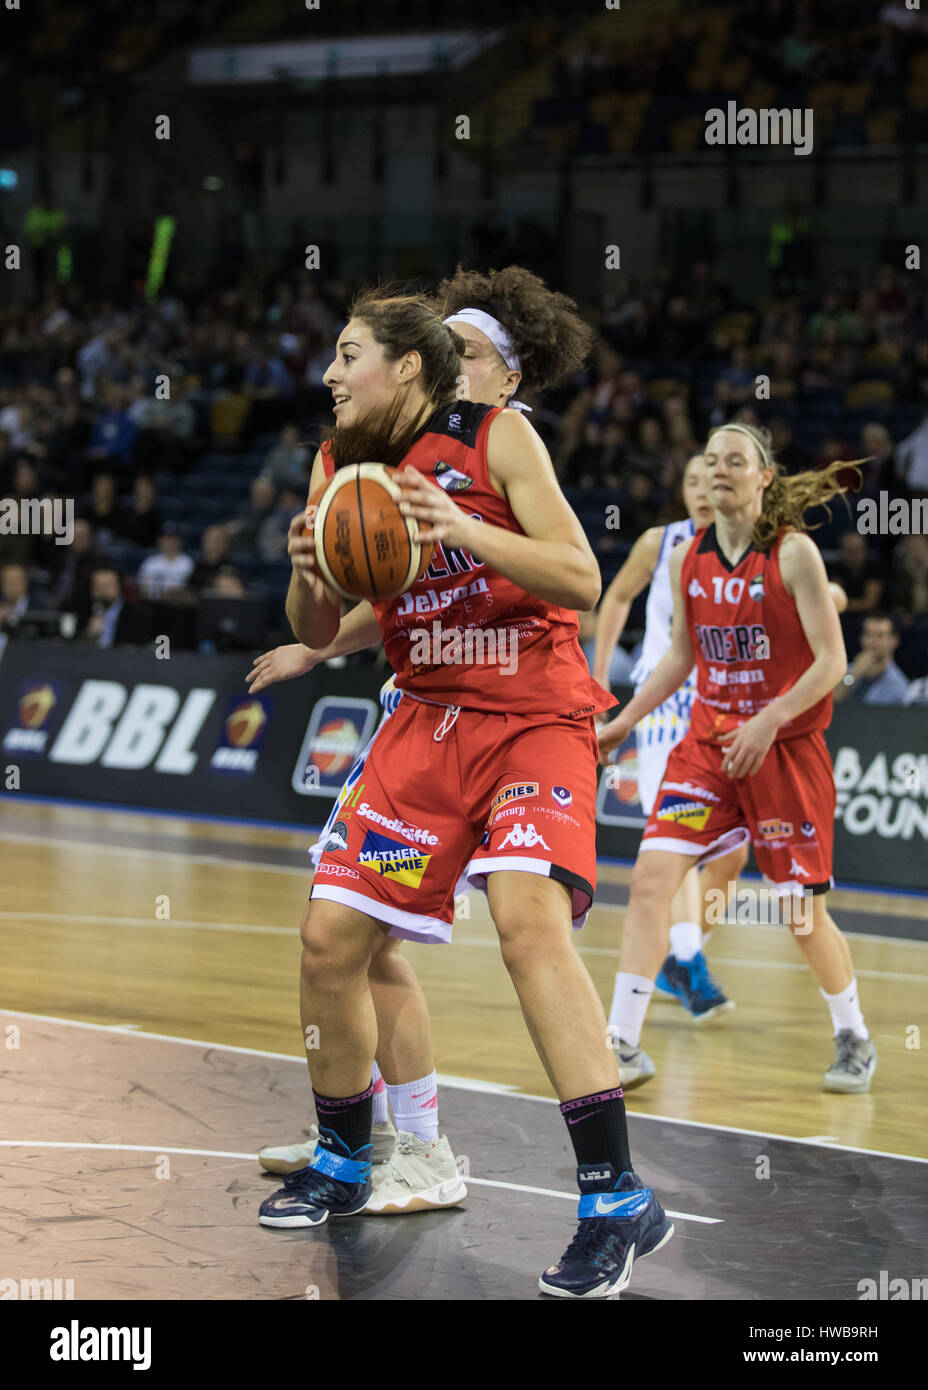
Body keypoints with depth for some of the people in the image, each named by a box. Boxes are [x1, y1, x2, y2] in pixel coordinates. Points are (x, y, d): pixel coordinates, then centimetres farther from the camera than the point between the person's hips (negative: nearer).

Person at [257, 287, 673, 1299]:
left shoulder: (495, 436, -9)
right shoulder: (338, 465, 7)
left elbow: (583, 582, -16)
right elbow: (317, 634, 9)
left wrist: (462, 529, -29)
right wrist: (307, 574, -14)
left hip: (535, 715, -6)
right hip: (429, 718, 7)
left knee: (529, 920, -28)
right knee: (330, 936, 2)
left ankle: (617, 1199, -27)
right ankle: (342, 1166, 25)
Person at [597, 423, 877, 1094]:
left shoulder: (794, 553, -10)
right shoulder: (688, 558, 4)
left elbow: (831, 661, -13)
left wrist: (768, 722, -22)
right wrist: (623, 723, 12)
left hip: (787, 748, -4)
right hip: (708, 739, 4)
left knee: (805, 910, 2)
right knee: (652, 875, -13)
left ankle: (853, 1038, 26)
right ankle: (625, 1043, -11)